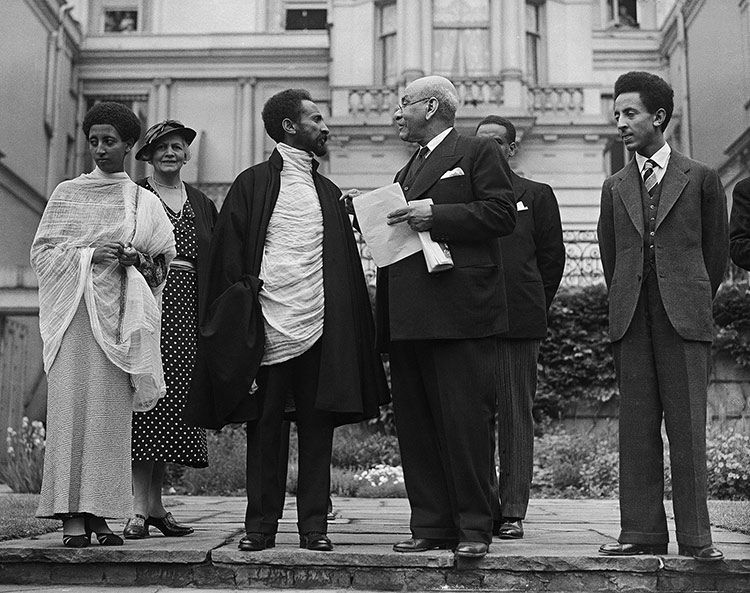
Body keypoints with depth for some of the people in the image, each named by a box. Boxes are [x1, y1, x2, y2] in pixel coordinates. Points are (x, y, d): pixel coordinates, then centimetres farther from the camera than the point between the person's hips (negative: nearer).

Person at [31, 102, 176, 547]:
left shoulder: (146, 202, 13)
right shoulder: (67, 194, 10)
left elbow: (165, 258, 13)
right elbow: (42, 252, 5)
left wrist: (138, 260, -7)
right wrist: (89, 255, -10)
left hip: (119, 311, 1)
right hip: (75, 310, -1)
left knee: (112, 410, -3)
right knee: (71, 405, -9)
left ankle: (100, 512, 3)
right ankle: (72, 516, -6)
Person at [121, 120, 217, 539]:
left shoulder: (203, 205, 18)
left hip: (187, 318, 4)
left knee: (174, 407, 3)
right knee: (143, 404, -7)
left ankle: (156, 504, 13)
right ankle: (140, 508, -3)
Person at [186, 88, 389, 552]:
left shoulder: (329, 192, 17)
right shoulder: (253, 184, 6)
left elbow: (347, 265, 15)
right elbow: (228, 255, 1)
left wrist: (351, 322, 4)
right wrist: (238, 315, -9)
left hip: (321, 327, 3)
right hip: (267, 328, -3)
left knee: (317, 428, 4)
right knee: (264, 427, 2)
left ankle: (314, 524, 11)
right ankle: (261, 525, 11)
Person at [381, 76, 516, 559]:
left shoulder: (479, 153, 4)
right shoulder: (410, 170, 28)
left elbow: (502, 214, -8)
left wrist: (435, 216, -13)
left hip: (459, 310, -8)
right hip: (408, 317, 8)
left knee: (465, 422, -6)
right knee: (415, 424, 6)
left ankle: (474, 527, 3)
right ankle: (431, 525, 13)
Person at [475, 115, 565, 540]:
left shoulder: (537, 195, 12)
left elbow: (553, 257, 10)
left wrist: (534, 307, 6)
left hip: (519, 320, -2)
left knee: (517, 416, 0)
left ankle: (513, 512, 5)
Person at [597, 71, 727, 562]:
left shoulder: (701, 178, 7)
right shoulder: (615, 187, 15)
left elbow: (717, 251, 11)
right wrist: (626, 303, 14)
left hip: (684, 318, -3)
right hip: (632, 319, 3)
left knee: (688, 428, -3)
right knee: (637, 428, 2)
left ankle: (695, 536, 4)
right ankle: (642, 532, 7)